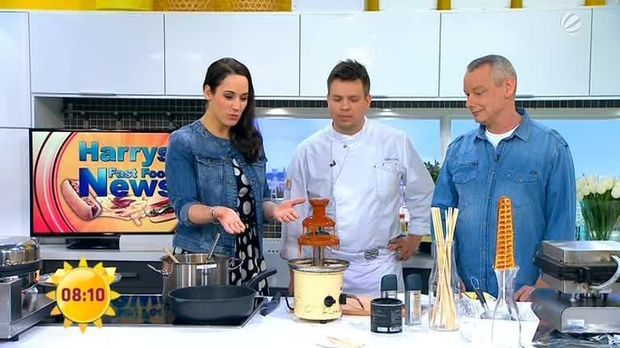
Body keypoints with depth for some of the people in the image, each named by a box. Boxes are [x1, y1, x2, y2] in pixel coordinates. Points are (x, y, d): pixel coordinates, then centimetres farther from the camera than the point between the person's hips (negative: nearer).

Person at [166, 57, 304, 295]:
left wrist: (273, 209, -9)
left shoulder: (251, 141, 8)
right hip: (202, 261, -4)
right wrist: (217, 212, -30)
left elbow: (260, 198, 12)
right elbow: (184, 207, -11)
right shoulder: (183, 142, -7)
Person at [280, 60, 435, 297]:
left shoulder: (396, 142, 0)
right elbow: (296, 215, 3)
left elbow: (422, 193, 13)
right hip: (327, 270, 0)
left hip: (381, 269, 0)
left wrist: (415, 237, 12)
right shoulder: (309, 151, -2)